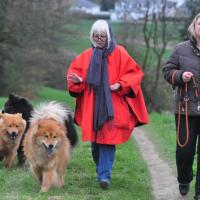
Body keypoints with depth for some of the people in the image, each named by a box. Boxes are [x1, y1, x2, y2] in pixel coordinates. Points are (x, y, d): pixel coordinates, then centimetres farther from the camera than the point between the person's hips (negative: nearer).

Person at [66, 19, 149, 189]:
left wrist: (120, 85, -13)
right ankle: (102, 170, 25)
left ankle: (105, 175, -12)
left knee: (107, 140, -10)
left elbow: (134, 73, 1)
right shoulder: (86, 56, 10)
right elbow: (74, 71, 11)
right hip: (91, 106, 3)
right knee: (95, 141, 8)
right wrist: (76, 79, -11)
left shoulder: (119, 53, 2)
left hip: (111, 105, -3)